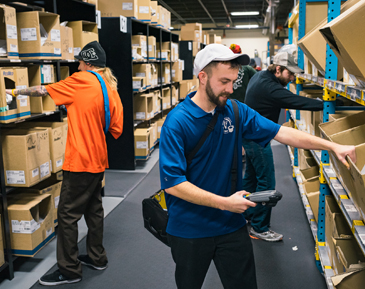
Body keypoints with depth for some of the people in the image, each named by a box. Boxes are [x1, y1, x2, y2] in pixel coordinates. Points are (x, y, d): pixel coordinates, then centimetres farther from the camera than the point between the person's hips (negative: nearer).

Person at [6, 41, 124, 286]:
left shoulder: (82, 80, -11)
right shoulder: (112, 90, 7)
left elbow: (43, 91, -2)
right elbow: (116, 130, 6)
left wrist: (16, 92, 13)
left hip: (80, 160, -8)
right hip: (98, 159, 8)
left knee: (68, 215, 1)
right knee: (93, 208, 19)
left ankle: (69, 270, 11)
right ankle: (97, 258, 31)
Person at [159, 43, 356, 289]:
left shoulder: (236, 111, -2)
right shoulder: (177, 122, -19)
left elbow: (282, 133, -1)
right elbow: (172, 182, -23)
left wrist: (333, 146, -7)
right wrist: (224, 203, -24)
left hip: (232, 224, 4)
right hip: (190, 229, -3)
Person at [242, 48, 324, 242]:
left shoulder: (260, 76, 7)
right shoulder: (269, 88, -25)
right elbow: (296, 102, -32)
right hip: (257, 139, -11)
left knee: (251, 177, 20)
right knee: (266, 183, -5)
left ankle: (244, 214, 34)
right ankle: (259, 228, 4)